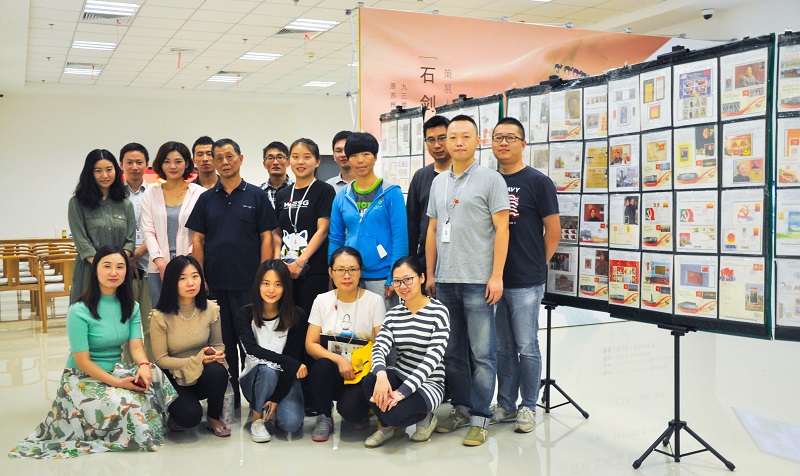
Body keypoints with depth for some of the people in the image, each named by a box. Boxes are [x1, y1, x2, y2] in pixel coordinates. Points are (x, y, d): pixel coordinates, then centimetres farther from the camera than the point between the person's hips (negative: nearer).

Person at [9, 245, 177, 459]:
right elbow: (82, 361, -17)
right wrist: (118, 383, -27)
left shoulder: (131, 307, 2)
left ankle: (153, 424, -2)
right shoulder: (79, 311, -17)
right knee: (124, 405, -32)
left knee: (153, 375, -26)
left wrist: (144, 365, -30)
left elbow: (136, 346, -6)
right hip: (83, 378, -5)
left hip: (116, 371, 5)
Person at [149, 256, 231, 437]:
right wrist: (196, 361, -24)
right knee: (190, 417, -28)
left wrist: (217, 353, -19)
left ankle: (214, 418, -5)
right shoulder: (160, 317, -15)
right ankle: (176, 409, 12)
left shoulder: (211, 309, -7)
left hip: (204, 376, 3)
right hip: (174, 378, -2)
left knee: (217, 370, -33)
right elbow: (161, 359, -11)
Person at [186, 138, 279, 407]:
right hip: (215, 283, 3)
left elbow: (266, 238, 0)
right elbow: (198, 240, 9)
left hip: (248, 283, -3)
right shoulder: (207, 198, 10)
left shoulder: (256, 196, 3)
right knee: (221, 340, 9)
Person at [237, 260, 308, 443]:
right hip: (255, 379, 0)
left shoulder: (297, 316, -10)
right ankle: (256, 418, -11)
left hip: (285, 379, 0)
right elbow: (252, 349, -23)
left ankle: (276, 406, 10)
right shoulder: (245, 315, -9)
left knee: (291, 423, -25)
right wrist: (291, 363, -34)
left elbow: (295, 356, -12)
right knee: (267, 369, -35)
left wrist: (276, 398, -18)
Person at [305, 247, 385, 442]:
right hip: (331, 373, 2)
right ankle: (324, 418, -6)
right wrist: (338, 360, -18)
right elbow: (310, 344, -2)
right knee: (322, 366, -32)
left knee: (349, 408, -30)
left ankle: (361, 412, 9)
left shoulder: (374, 301, -3)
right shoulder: (322, 301, 3)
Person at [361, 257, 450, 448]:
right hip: (399, 376, 5)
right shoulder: (393, 314, 5)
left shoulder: (438, 312, -11)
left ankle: (425, 418, 5)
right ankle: (389, 425, 2)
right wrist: (381, 374, -33)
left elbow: (432, 358, -20)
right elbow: (379, 347, -9)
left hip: (429, 383, -5)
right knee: (370, 381, -28)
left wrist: (402, 392, -29)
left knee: (394, 412, -31)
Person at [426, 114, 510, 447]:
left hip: (478, 281, -5)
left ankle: (480, 418, 9)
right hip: (444, 281, 6)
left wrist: (496, 276, -13)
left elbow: (501, 229, -7)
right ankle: (460, 408, 25)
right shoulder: (438, 182, 14)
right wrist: (430, 274, 12)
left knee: (482, 353, 0)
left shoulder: (491, 179, -3)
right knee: (452, 351, 12)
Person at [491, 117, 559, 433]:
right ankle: (506, 404, 25)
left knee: (526, 346, 4)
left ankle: (528, 406, 18)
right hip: (492, 279, 5)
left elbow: (553, 232, -3)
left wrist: (536, 265, 3)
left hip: (525, 282, -5)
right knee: (502, 347, 13)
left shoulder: (538, 182, -5)